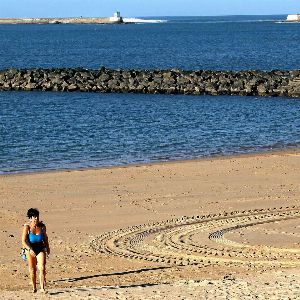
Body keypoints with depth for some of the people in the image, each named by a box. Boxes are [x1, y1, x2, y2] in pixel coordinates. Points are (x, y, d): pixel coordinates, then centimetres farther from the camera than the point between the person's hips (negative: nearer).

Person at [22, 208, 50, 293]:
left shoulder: (42, 226, -8)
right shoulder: (27, 227, -16)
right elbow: (23, 241, -20)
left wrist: (47, 247, 22)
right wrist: (30, 249, -34)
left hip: (40, 249, 1)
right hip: (30, 249, -1)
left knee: (42, 268, -12)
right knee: (32, 270, 9)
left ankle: (42, 288, -10)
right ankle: (34, 288, 23)